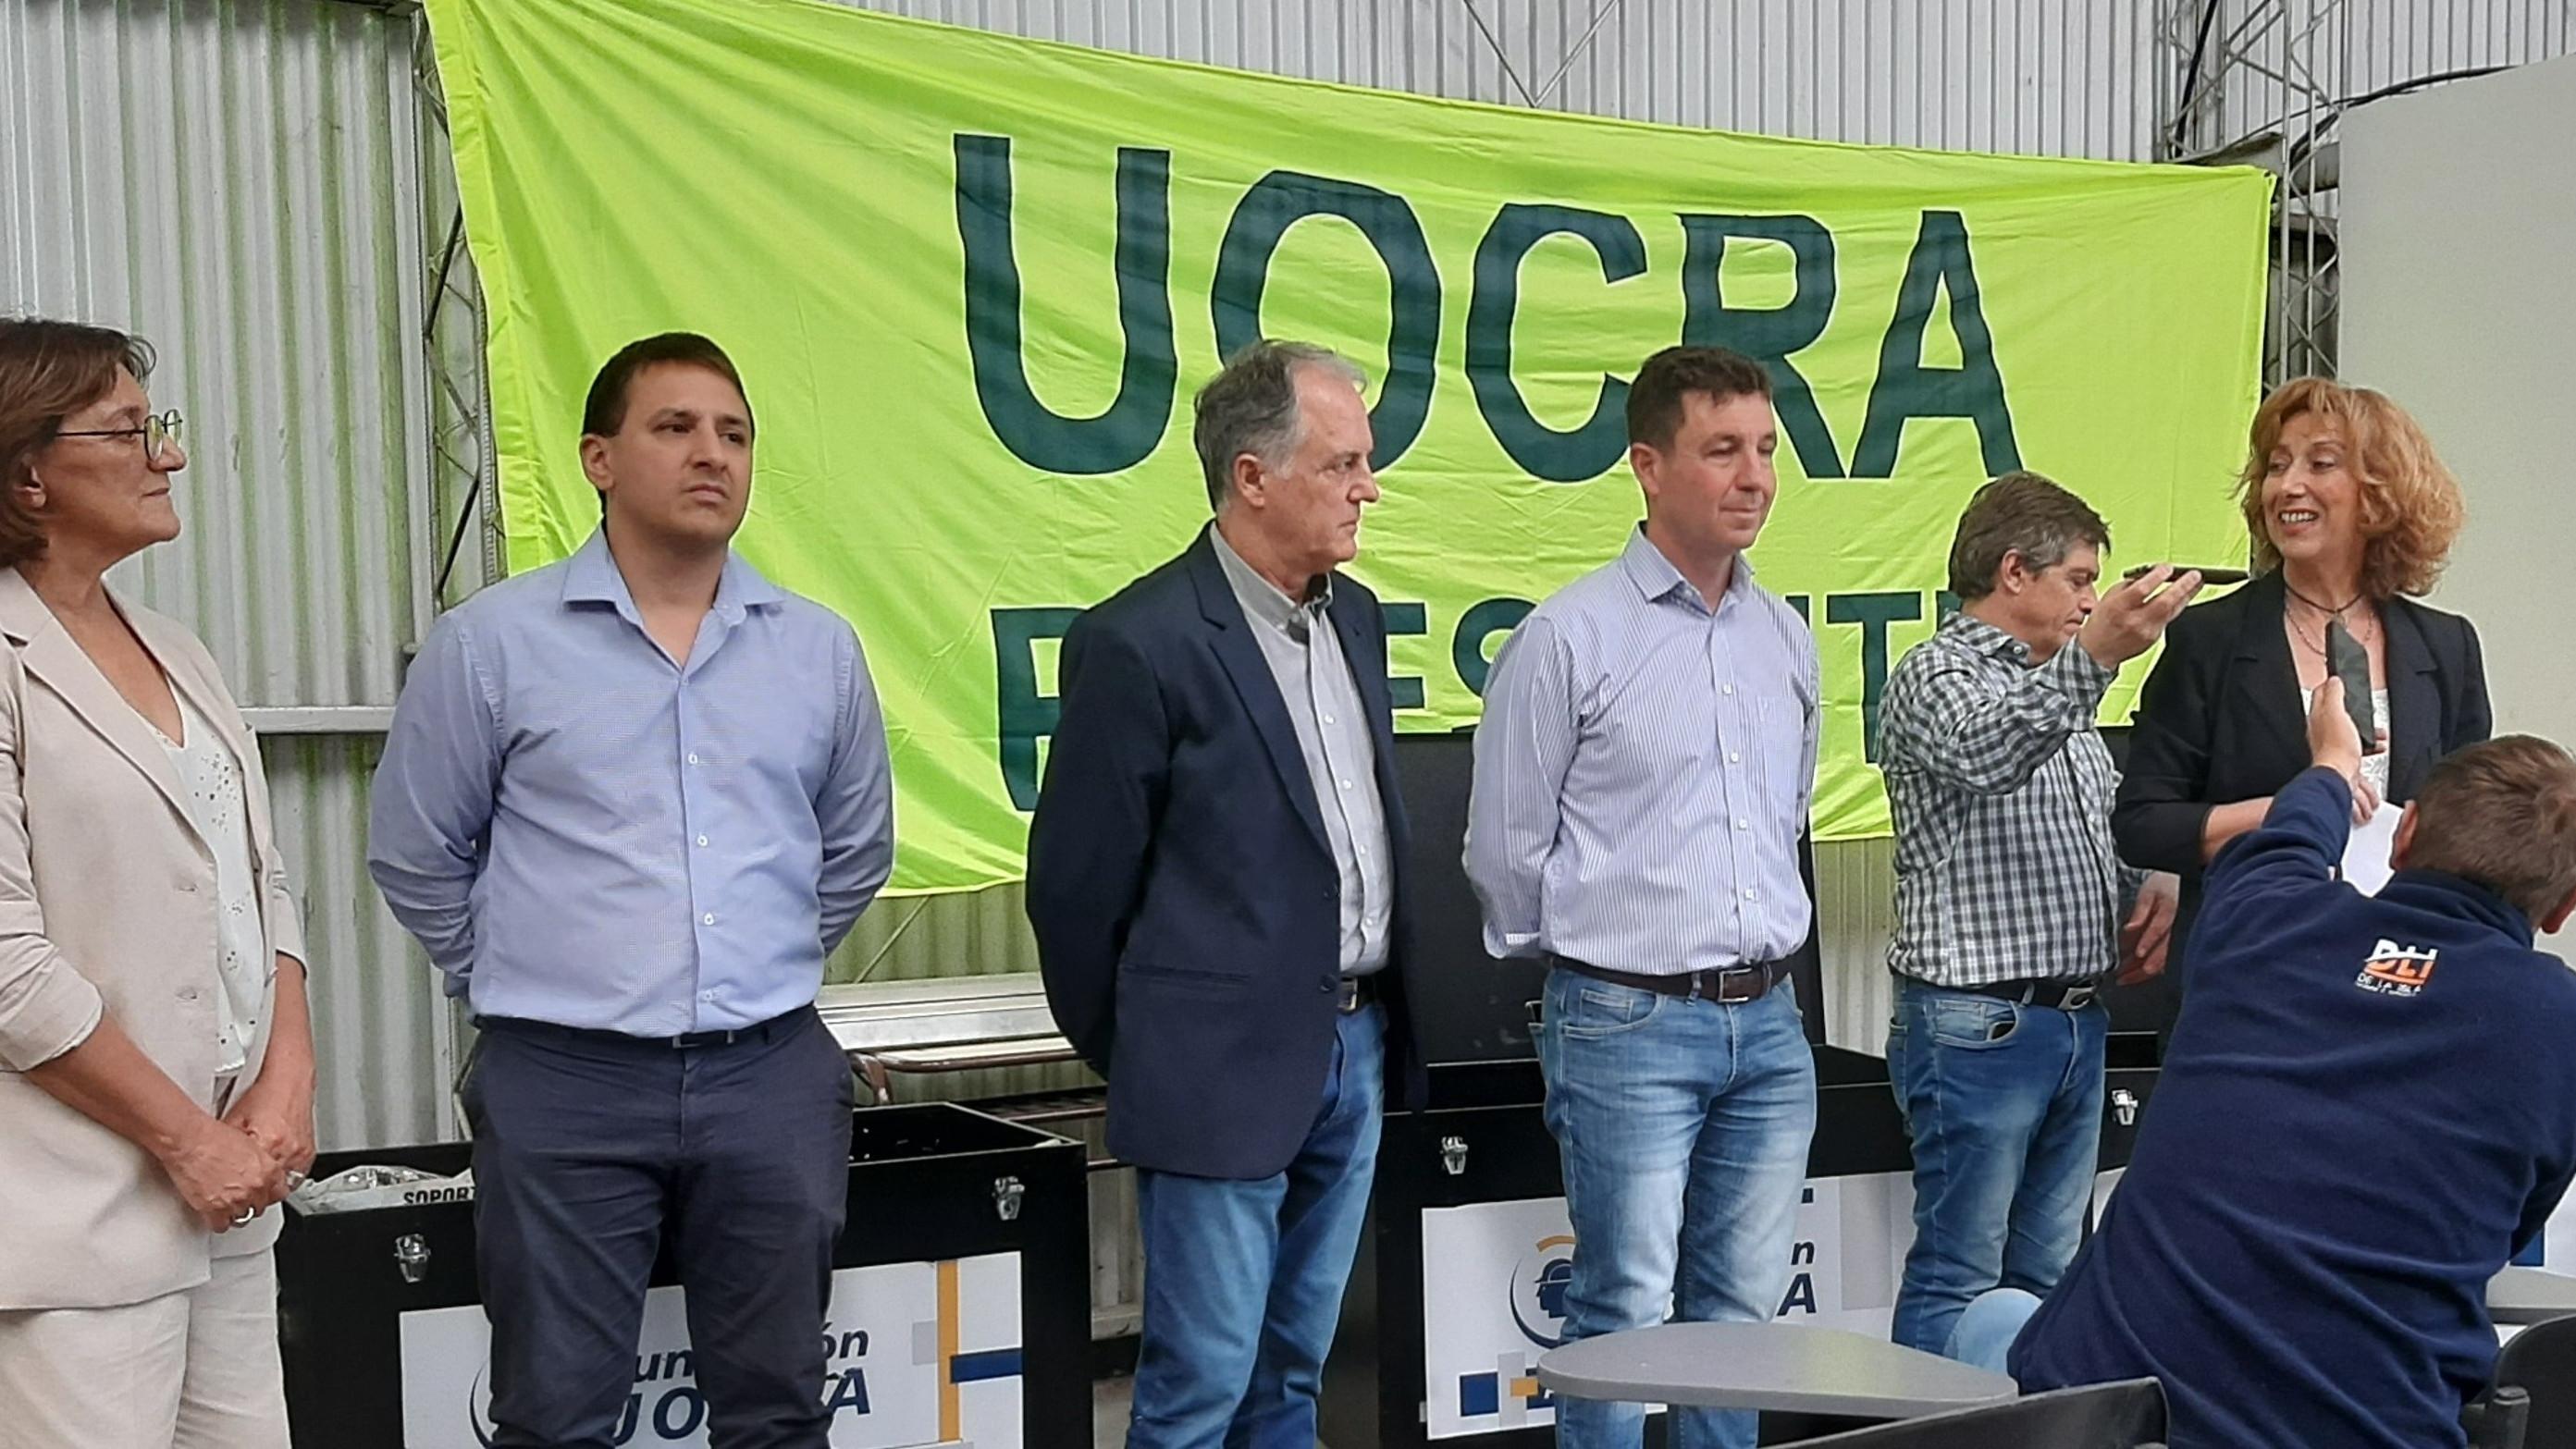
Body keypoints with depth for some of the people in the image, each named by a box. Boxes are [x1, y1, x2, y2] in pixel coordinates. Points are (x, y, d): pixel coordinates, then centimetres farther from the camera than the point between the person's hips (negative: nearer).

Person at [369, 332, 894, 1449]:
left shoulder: (819, 649, 6)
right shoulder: (491, 643, -2)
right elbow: (416, 856, 6)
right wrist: (522, 982, 10)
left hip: (773, 1075, 3)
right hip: (566, 1081, -2)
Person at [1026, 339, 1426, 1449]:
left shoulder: (1355, 617, 10)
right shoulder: (1140, 644, -15)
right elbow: (1076, 881, -8)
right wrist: (1120, 1052, 2)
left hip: (1356, 1049, 7)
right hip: (1227, 1064, -7)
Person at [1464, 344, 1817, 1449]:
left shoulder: (1786, 640, 9)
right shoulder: (1570, 636, -9)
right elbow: (1506, 846, -4)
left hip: (1768, 1022, 6)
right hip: (1628, 1025, -5)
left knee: (1742, 1313, 12)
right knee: (1624, 1315, 0)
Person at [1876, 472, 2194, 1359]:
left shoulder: (2060, 692, 21)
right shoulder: (1935, 676, -6)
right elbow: (1984, 756, -30)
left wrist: (2146, 888, 7)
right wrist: (2092, 657, -43)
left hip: (2076, 1022, 9)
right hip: (1977, 1025, -9)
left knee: (2043, 1277, 13)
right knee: (1956, 1282, -4)